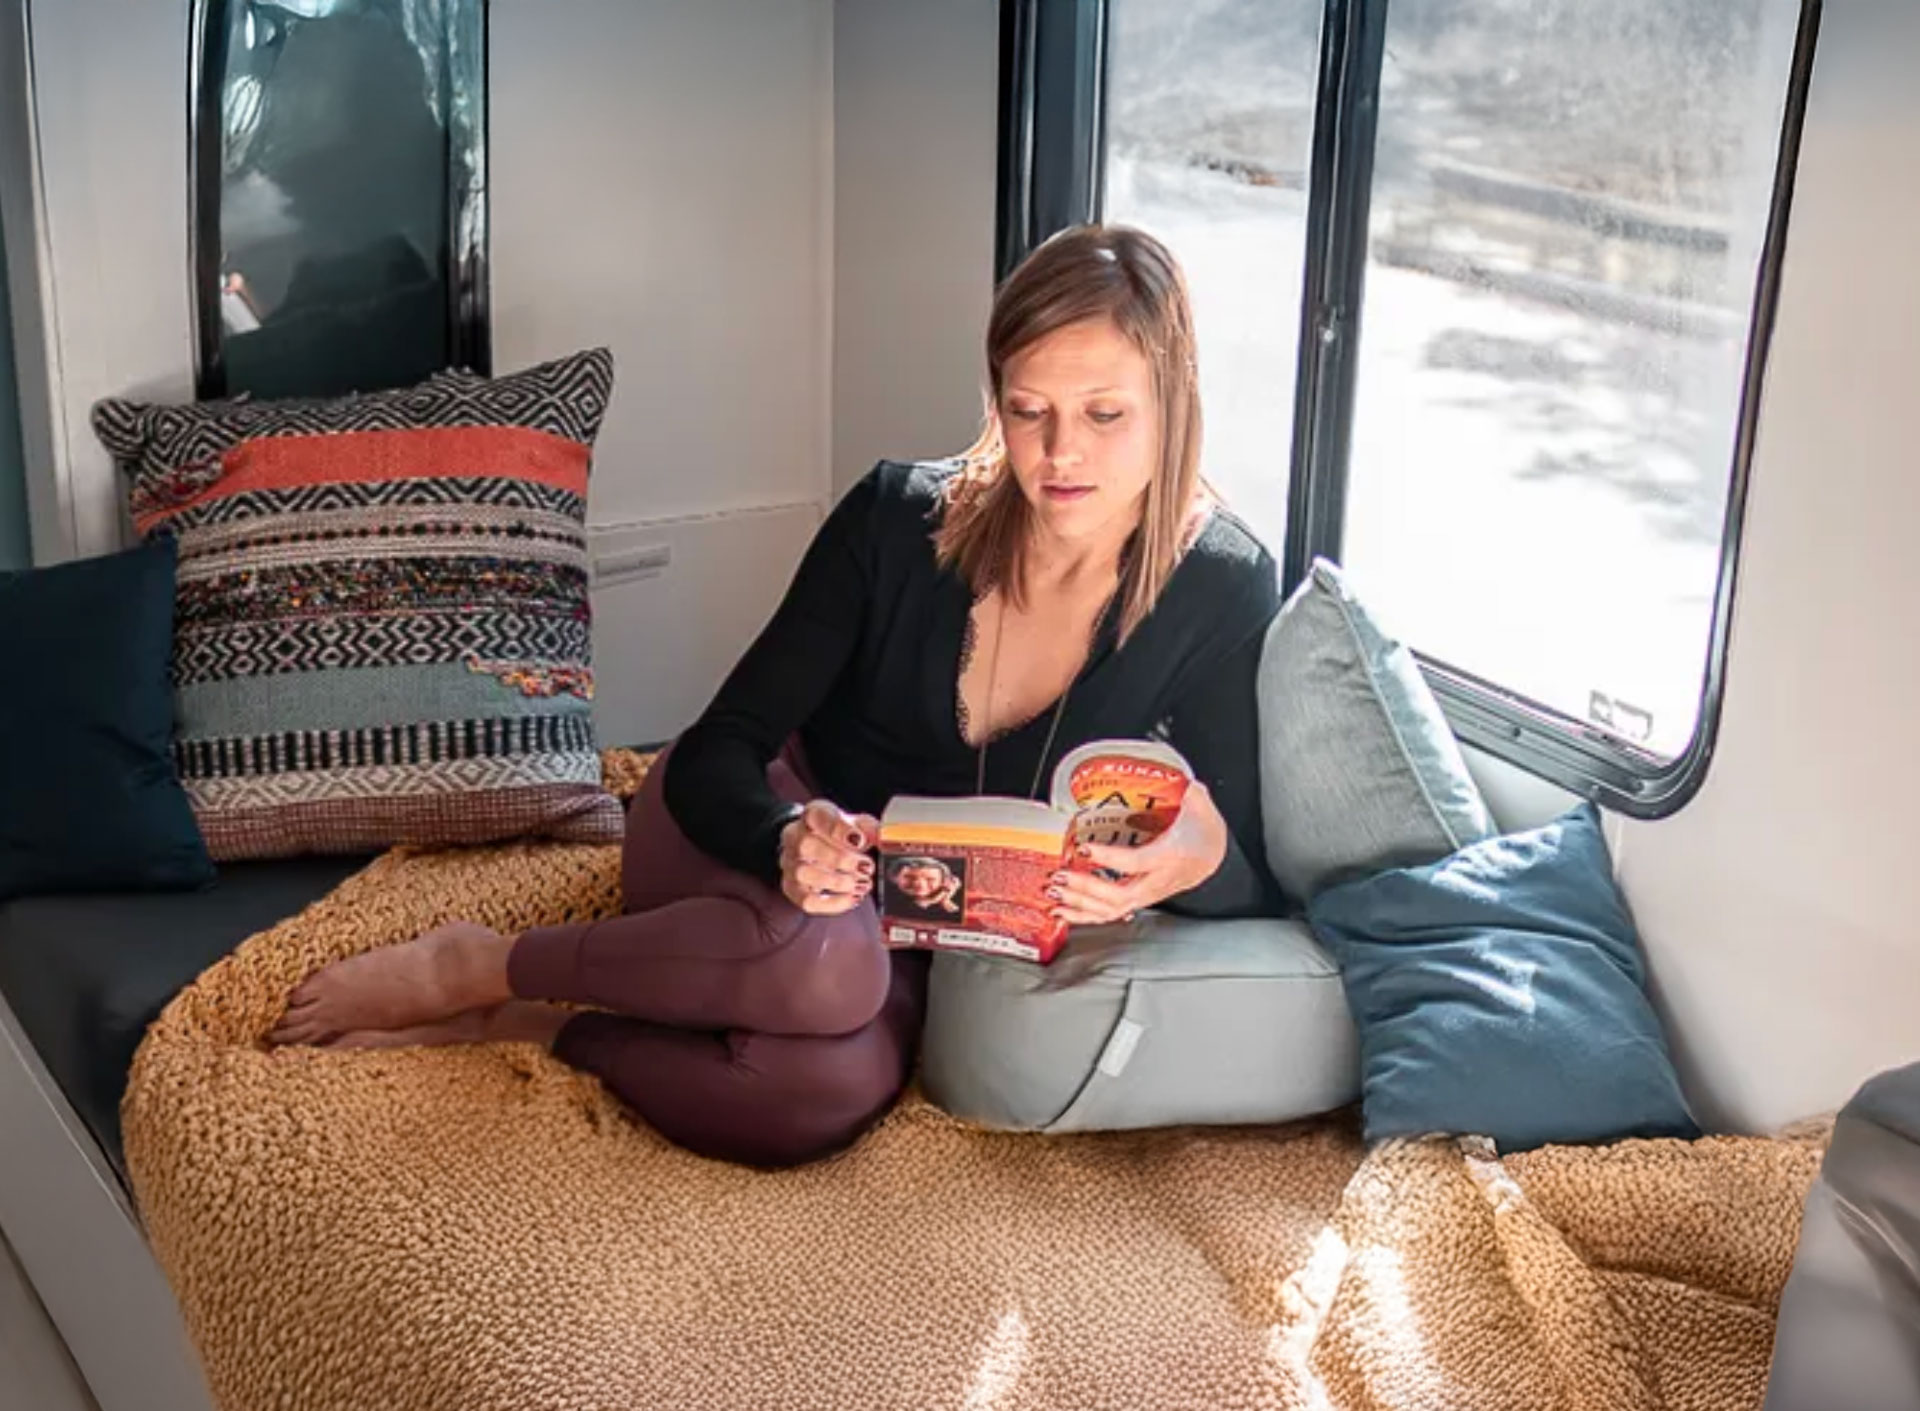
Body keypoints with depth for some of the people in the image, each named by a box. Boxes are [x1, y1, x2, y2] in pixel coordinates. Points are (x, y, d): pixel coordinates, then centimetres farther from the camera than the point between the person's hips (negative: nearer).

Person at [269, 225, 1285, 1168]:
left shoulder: (1221, 595, -15)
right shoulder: (900, 519, -16)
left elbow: (1253, 880, -13)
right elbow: (717, 754, -15)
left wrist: (1196, 861, -38)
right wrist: (789, 839, -38)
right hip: (763, 825, -1)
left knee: (828, 1092, -36)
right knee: (823, 955, -39)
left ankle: (528, 1023, -14)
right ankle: (475, 968, -16)